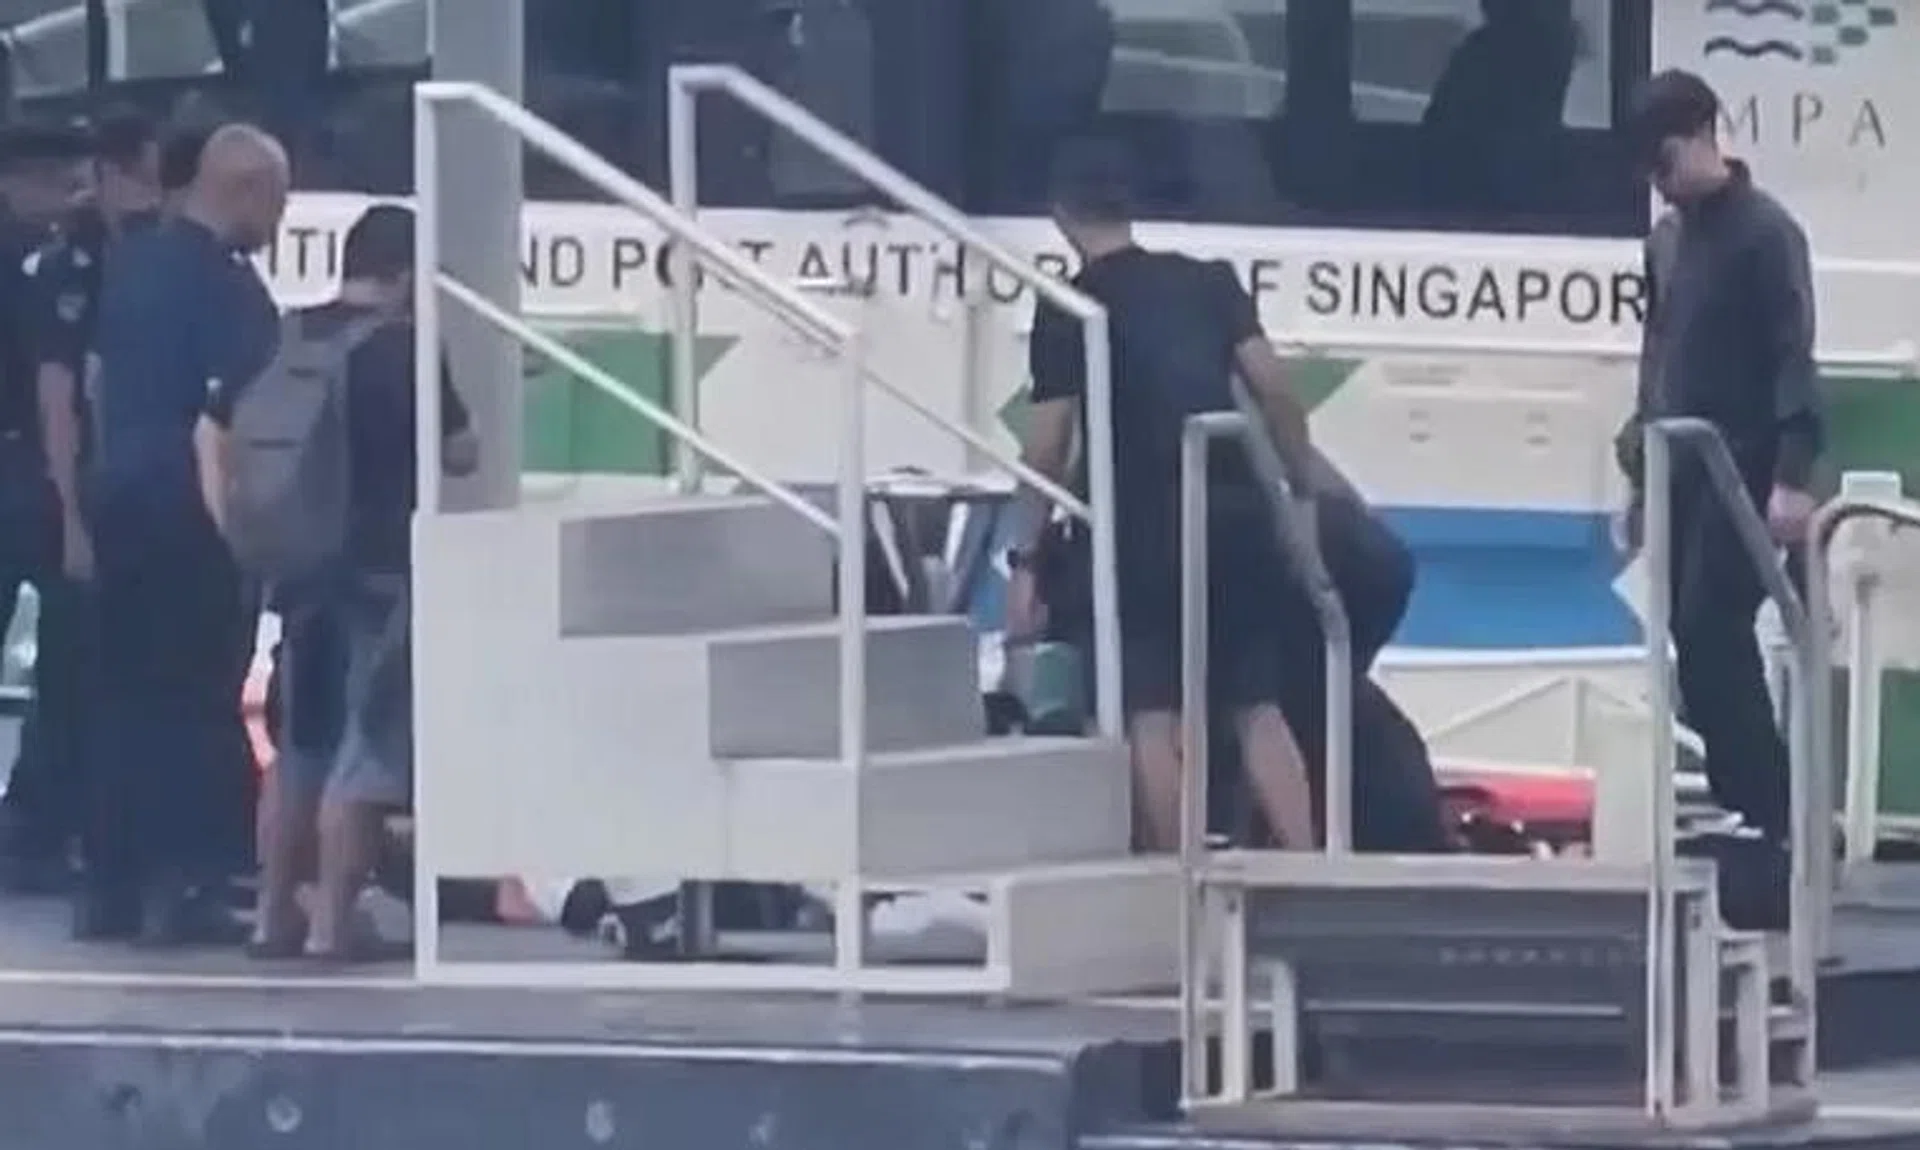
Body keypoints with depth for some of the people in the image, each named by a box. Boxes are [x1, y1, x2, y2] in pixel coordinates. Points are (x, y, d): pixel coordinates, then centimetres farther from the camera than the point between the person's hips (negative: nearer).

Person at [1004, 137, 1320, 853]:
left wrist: (1025, 560, -1)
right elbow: (1275, 390, 4)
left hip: (1149, 521, -4)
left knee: (1152, 713, -1)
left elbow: (1048, 449, -4)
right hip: (1236, 509, 4)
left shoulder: (1068, 310, 1)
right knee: (1258, 706, 8)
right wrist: (1305, 491, 12)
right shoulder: (1208, 283, 13)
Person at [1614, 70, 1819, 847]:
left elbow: (1793, 359, -14)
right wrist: (1640, 473, 19)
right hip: (1680, 470, 7)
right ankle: (1744, 806, 8)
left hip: (1740, 469, -7)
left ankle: (1765, 814, -13)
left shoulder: (1765, 232, -8)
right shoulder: (1666, 237, 14)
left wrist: (1791, 476, -23)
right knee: (1698, 642, 4)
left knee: (1712, 636, -15)